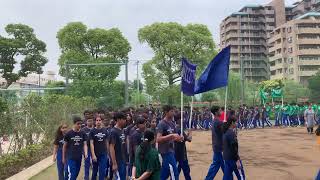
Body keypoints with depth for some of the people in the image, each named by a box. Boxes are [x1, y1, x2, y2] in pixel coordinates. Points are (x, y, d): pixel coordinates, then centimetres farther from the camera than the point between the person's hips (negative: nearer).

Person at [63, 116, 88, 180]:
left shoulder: (83, 134, 3)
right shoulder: (68, 134, -5)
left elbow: (85, 144, 1)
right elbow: (65, 146, 3)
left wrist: (86, 153, -18)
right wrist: (63, 158, 7)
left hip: (79, 158, 4)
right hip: (70, 158, -4)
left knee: (75, 174, 12)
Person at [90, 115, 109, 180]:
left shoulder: (104, 131, 2)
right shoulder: (92, 131, -6)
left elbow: (106, 142, 8)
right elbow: (91, 143, -9)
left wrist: (107, 152, 5)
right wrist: (93, 155, -16)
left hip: (103, 154, 1)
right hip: (95, 154, -1)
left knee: (102, 171, -1)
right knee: (95, 170, 14)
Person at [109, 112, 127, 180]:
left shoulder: (122, 131, 10)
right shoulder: (113, 131, -15)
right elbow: (111, 147, -18)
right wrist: (114, 163, -20)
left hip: (123, 161, 9)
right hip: (117, 162, -9)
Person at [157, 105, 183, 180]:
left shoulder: (172, 123, 11)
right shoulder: (161, 124, -15)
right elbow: (158, 139, -24)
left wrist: (178, 138, -2)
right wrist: (171, 136, -27)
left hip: (171, 150, 9)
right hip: (165, 151, -9)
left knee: (164, 174, 15)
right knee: (174, 173, -7)